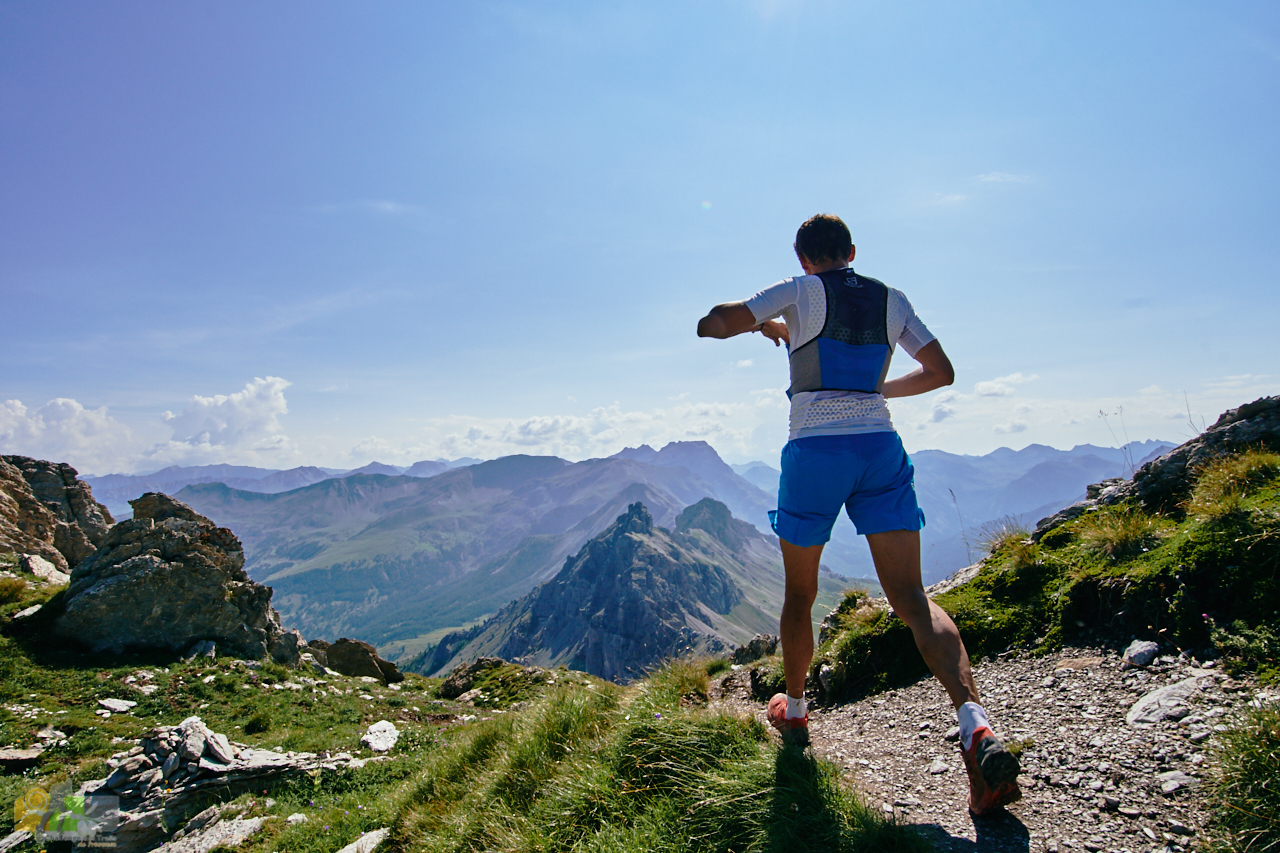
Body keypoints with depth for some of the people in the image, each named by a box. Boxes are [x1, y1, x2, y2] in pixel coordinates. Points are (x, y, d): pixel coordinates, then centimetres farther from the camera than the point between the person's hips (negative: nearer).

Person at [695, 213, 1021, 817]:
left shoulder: (800, 293, 0)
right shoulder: (890, 300, 13)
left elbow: (711, 325, -5)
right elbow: (941, 371, 16)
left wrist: (765, 324, 14)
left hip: (815, 452, -3)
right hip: (881, 449, 4)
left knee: (800, 594, 15)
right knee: (911, 597, -2)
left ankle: (794, 712, 32)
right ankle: (977, 729, -21)